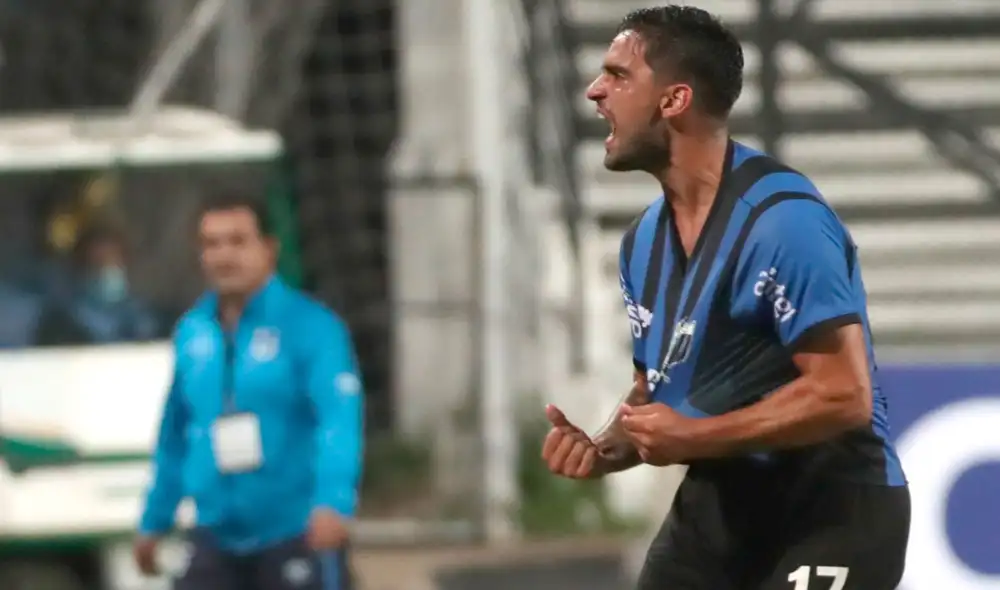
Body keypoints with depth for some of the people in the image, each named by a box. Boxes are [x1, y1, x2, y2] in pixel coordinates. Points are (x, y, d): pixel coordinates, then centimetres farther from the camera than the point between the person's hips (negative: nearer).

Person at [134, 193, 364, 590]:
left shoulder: (310, 327, -10)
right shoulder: (191, 333, 9)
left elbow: (340, 419, -23)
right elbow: (175, 436, 20)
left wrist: (334, 502, -39)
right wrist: (154, 522, 24)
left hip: (295, 538, -5)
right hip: (217, 539, 5)